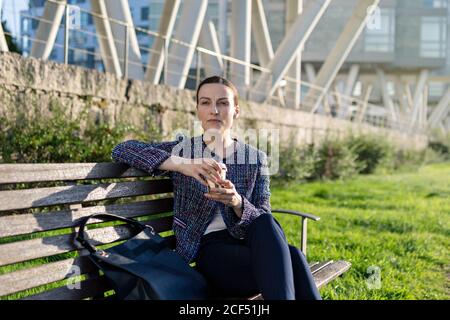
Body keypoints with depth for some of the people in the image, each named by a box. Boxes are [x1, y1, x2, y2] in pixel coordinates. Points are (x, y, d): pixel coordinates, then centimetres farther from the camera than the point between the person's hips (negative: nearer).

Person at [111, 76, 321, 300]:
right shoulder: (181, 149, 7)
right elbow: (121, 149, -7)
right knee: (291, 259, -33)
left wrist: (237, 202, -20)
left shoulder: (256, 158, 11)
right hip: (206, 250, -3)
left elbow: (264, 221, 4)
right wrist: (182, 164, -22)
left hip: (248, 243, 3)